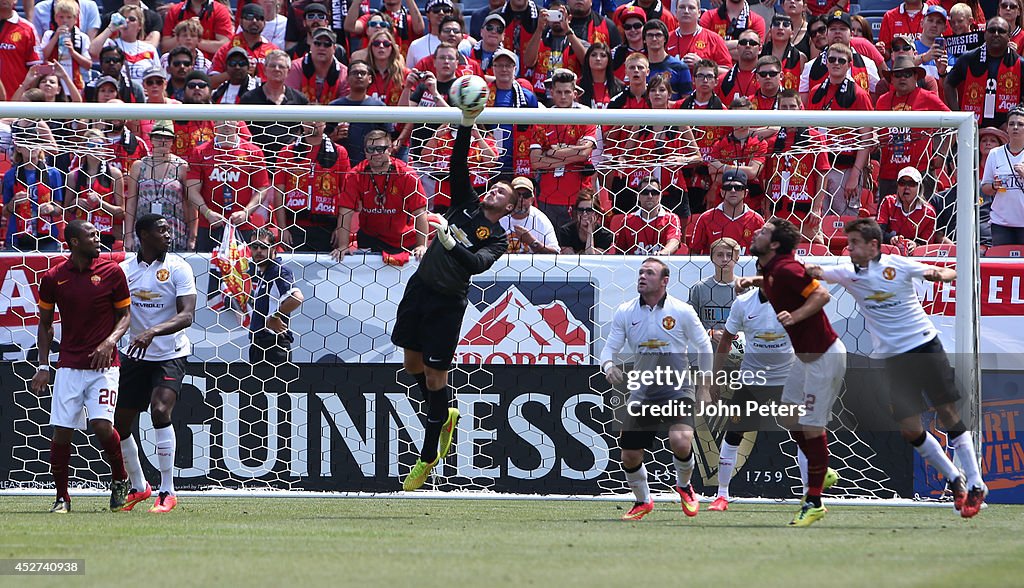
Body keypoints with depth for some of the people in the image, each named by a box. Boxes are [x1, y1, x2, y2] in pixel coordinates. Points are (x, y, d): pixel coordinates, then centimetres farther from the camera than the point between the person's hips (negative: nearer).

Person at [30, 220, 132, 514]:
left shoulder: (112, 272, 0)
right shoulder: (53, 278, 3)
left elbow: (125, 315, 7)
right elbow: (45, 323, 13)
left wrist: (110, 341, -13)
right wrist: (43, 366, 7)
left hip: (103, 365, -1)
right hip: (69, 366, 2)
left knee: (102, 425, -16)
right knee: (61, 431, -4)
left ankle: (120, 480, 10)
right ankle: (61, 497, 10)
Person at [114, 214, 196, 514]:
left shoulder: (177, 268, -8)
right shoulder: (124, 269, 2)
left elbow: (186, 315, -18)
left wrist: (153, 332, -33)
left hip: (170, 355, -4)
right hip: (134, 355, 4)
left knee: (160, 410, -25)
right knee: (120, 423, 6)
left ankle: (167, 492, -17)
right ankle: (138, 487, 30)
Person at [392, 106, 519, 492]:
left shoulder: (497, 239, -2)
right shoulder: (467, 205, 11)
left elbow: (476, 265, -19)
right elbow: (458, 166, 3)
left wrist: (452, 244, -34)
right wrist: (467, 125, -9)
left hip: (448, 302, -5)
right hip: (420, 287, 5)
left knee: (435, 376, -3)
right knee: (413, 364, 12)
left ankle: (428, 457, 5)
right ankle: (444, 416, 39)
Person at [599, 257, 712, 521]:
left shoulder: (682, 311, -5)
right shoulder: (625, 312, 1)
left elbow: (704, 348, 5)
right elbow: (610, 348, 5)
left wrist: (703, 388, 4)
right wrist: (609, 366, -18)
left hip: (677, 390, -3)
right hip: (641, 394, 3)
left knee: (681, 442, -26)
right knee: (630, 457, -1)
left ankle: (684, 486, 6)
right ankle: (643, 502, 28)